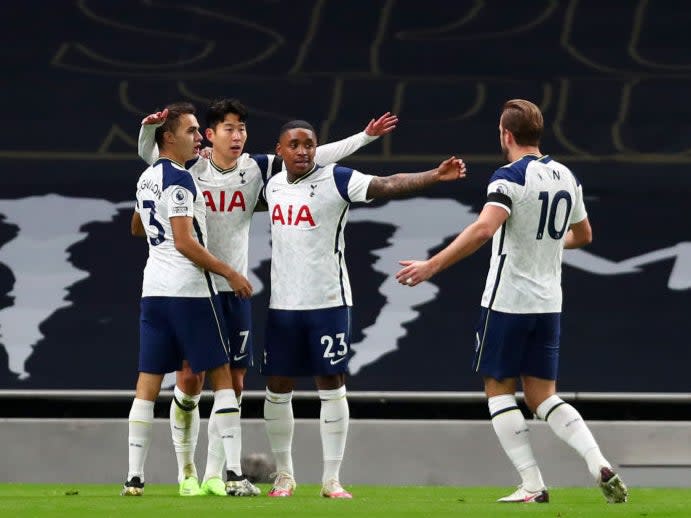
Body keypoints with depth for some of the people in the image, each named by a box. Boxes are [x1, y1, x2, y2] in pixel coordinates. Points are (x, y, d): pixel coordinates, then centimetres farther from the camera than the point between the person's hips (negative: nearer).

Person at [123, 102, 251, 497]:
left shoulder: (147, 179, 15)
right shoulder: (180, 180, -13)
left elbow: (137, 229, 31)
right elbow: (185, 243, -18)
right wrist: (230, 272, -12)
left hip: (154, 288, 8)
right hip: (189, 290, -8)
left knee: (149, 382, 4)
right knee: (222, 376, 0)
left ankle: (135, 476, 0)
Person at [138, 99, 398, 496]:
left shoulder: (256, 169, 1)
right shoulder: (191, 169, -5)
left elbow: (312, 157, 2)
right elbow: (149, 154, -4)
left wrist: (365, 137, -1)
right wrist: (150, 127, -26)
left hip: (235, 291, 3)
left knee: (233, 382, 3)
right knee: (190, 381, -3)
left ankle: (217, 474, 10)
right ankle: (186, 469, 11)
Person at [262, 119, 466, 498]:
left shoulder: (336, 180, -8)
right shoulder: (273, 185, 9)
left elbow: (388, 185, -20)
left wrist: (435, 176, -34)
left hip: (327, 302, -5)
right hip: (283, 304, 5)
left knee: (331, 388, -1)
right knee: (277, 391, 7)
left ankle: (331, 479, 5)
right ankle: (284, 476, 20)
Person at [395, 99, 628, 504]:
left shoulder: (510, 177, -14)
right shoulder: (567, 177, 9)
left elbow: (483, 229, -29)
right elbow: (583, 235, 22)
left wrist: (433, 266, -29)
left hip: (508, 301, -6)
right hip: (548, 304, 6)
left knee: (499, 390, 6)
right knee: (543, 396, 12)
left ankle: (533, 486, -1)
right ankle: (601, 466, -7)